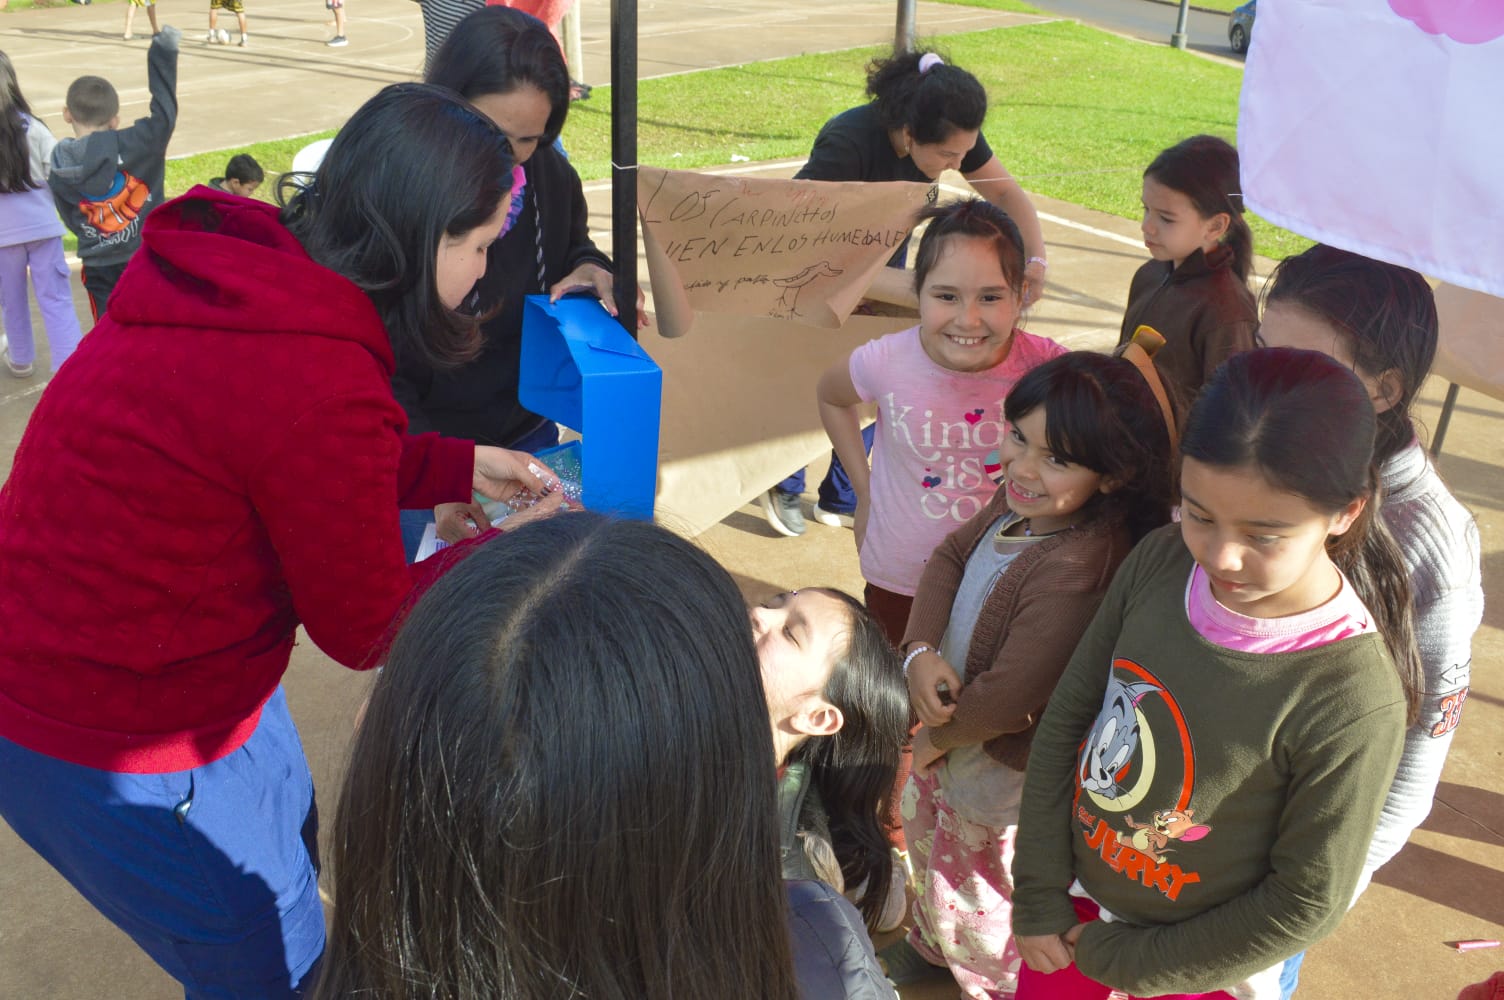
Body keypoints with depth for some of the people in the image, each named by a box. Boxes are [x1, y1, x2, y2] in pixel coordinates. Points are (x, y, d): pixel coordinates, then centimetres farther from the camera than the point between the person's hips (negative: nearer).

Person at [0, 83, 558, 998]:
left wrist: (462, 467, 6)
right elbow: (366, 629, -18)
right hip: (107, 750, -9)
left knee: (290, 842, 30)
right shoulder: (321, 383, -32)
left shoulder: (241, 265, -7)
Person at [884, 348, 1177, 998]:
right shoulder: (1020, 501, -13)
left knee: (970, 897, 19)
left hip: (1001, 773, -8)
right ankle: (931, 945, 65)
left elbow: (1008, 697, -34)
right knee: (926, 836, 33)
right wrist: (920, 649, -20)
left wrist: (936, 737, -15)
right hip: (948, 724, 8)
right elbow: (949, 557, -3)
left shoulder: (1076, 572, -39)